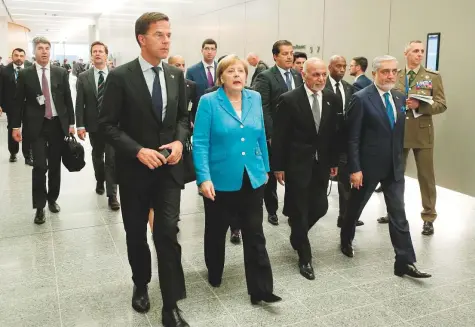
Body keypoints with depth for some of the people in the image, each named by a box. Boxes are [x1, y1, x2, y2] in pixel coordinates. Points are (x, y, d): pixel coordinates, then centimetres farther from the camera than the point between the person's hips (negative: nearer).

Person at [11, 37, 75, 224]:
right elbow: (18, 102, 3)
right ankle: (39, 206, 3)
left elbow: (68, 99, 6)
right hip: (36, 126, -2)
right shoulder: (25, 74, 1)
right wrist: (16, 126, -1)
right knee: (40, 165, -9)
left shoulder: (61, 73, 5)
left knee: (55, 165, 10)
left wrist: (71, 123, 2)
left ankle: (52, 199, 27)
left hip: (58, 124, 2)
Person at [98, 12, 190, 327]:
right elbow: (108, 124, -10)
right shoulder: (120, 76, -10)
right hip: (135, 169, -1)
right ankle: (141, 286, 41)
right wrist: (138, 151, -21)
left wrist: (180, 141, -9)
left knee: (168, 234, -4)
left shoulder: (177, 75, 3)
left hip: (169, 168, 2)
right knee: (136, 234, 15)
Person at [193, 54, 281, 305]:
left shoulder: (255, 98, 3)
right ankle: (214, 274, 39)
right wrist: (204, 178, -22)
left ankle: (261, 289, 10)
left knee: (255, 234, 3)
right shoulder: (208, 102, -10)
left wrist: (265, 168, 14)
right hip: (219, 180, -3)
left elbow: (260, 136, 10)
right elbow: (200, 142, -14)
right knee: (216, 230, 16)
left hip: (252, 178, 3)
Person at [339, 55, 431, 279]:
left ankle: (405, 262, 9)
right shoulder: (361, 98, -13)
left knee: (399, 215, 4)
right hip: (368, 166, -5)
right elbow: (353, 138, -14)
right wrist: (355, 169, -17)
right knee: (355, 207, 15)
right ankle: (346, 240, 40)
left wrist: (400, 160, 11)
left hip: (394, 167, 5)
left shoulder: (400, 98, 6)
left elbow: (399, 133, 13)